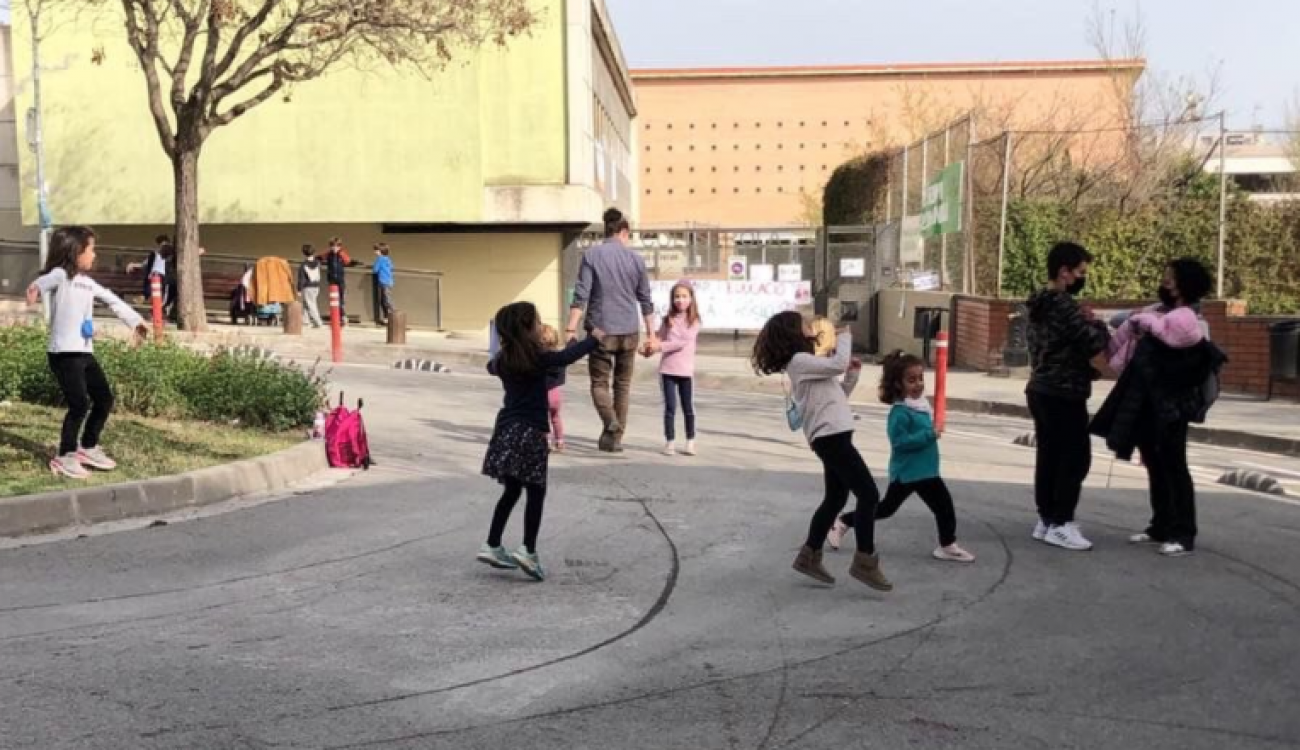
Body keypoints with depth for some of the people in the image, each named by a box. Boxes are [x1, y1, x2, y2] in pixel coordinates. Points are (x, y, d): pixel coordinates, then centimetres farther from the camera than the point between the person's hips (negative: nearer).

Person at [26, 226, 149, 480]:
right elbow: (46, 280, -33)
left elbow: (112, 301, 28)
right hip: (64, 354, -9)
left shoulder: (87, 282, 15)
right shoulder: (61, 275, -9)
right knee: (80, 405, -11)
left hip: (85, 353, 9)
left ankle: (88, 448, 29)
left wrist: (135, 320, 30)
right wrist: (36, 289, -56)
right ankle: (65, 457, 5)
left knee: (105, 399, 12)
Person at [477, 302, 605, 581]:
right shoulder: (535, 358, -12)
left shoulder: (504, 358, 8)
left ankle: (492, 547, 16)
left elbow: (492, 367, 29)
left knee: (512, 491, 16)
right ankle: (528, 551, -4)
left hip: (507, 429, 7)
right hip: (529, 432, -7)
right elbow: (567, 357, -11)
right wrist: (594, 339, 2)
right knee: (536, 493, 1)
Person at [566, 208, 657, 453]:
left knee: (600, 382, 8)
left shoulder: (591, 255, -4)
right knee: (622, 384, 14)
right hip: (629, 332, 2)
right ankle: (616, 437, 17)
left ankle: (611, 424, -17)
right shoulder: (636, 259, 3)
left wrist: (571, 328, -8)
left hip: (601, 330, -2)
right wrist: (651, 333, 16)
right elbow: (645, 300, 8)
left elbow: (581, 295, -10)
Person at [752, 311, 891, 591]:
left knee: (835, 499, 16)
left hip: (832, 436, 10)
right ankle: (865, 562, -5)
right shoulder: (800, 360, -11)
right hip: (831, 436, -10)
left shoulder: (803, 363, 20)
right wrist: (845, 337, -6)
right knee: (868, 494, -10)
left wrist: (849, 373, 9)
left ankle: (809, 557, 24)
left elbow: (833, 395, 23)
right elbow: (838, 364, -23)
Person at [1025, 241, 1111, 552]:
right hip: (1063, 394, -9)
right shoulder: (1064, 305, -17)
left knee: (1048, 457, 11)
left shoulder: (1039, 304, 13)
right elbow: (1095, 342, -18)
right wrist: (1099, 325, 1)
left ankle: (1046, 520, 15)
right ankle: (1061, 524, -3)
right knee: (1075, 458, -4)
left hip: (1041, 390, 9)